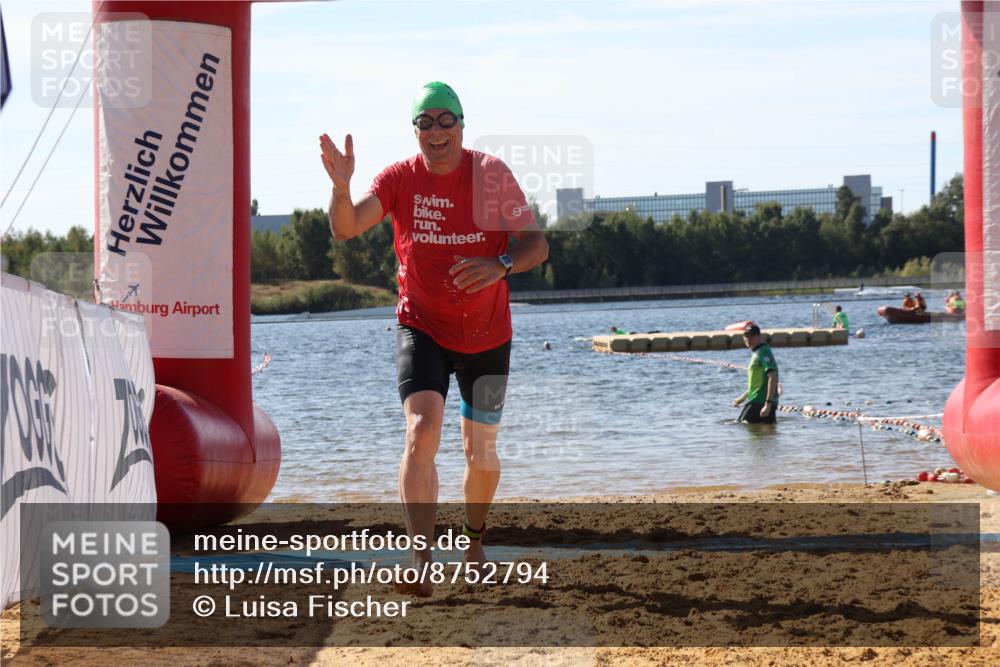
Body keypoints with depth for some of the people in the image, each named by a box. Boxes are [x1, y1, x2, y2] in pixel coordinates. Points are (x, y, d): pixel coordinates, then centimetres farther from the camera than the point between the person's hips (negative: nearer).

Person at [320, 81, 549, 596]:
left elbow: (536, 244, -10)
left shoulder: (491, 174, -10)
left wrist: (500, 265, -30)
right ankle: (421, 562, -27)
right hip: (422, 328, -1)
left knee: (481, 453, 12)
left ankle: (474, 540, 41)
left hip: (488, 336, 1)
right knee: (421, 430, -22)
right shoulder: (399, 178, -8)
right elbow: (345, 229, -20)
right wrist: (341, 187, -41)